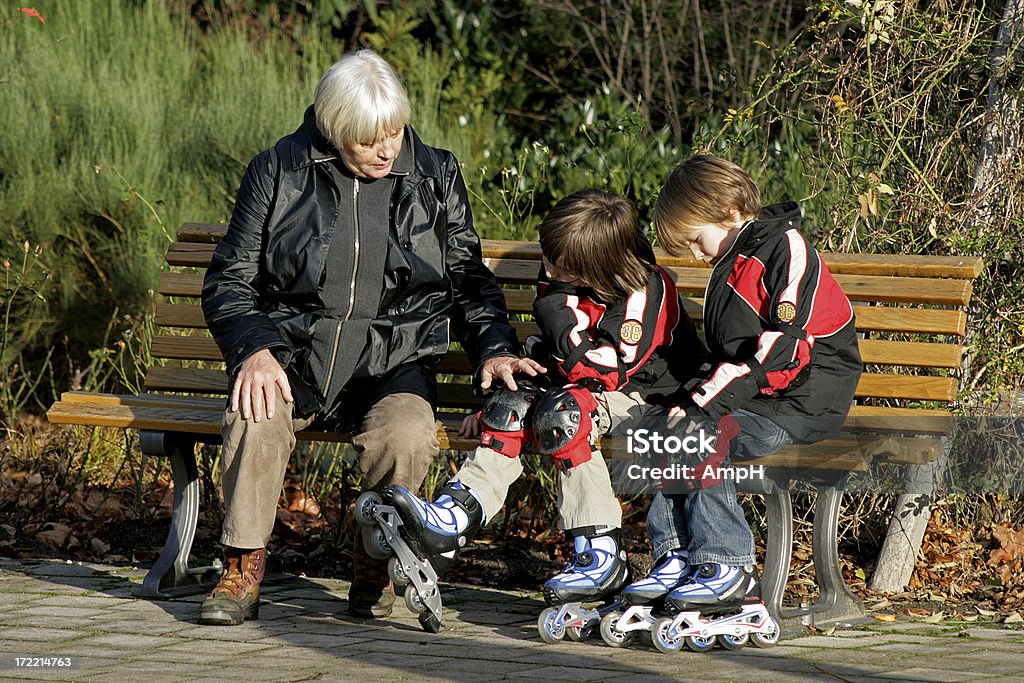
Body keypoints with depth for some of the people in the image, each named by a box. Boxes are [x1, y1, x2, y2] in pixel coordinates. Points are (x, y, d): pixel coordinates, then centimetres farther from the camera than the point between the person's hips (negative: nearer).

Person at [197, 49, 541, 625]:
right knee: (256, 415, -34)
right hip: (292, 356, 0)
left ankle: (376, 569, -7)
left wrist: (494, 346, -2)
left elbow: (469, 278, 16)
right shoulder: (279, 172, 2)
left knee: (407, 434, -33)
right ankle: (243, 572, -18)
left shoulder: (436, 178, 7)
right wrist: (254, 349, -15)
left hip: (393, 362, 1)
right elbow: (230, 280, 4)